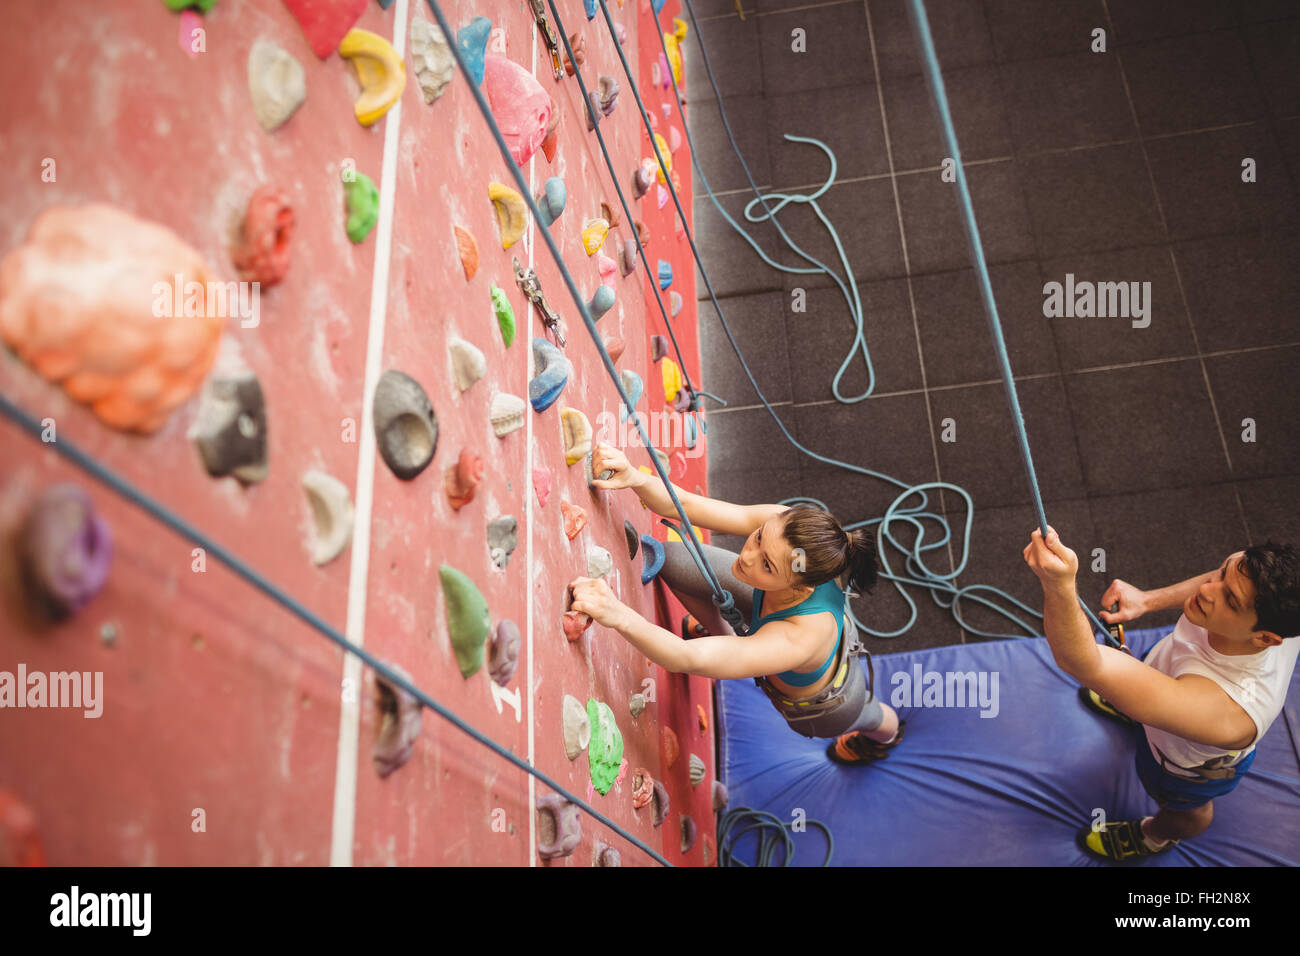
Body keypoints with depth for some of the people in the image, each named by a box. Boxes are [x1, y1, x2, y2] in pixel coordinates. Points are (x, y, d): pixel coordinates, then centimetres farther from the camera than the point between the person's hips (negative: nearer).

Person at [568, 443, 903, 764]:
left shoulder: (801, 639, -53)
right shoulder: (781, 526, -39)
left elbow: (689, 660, -59)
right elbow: (681, 505, -42)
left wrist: (620, 616, -75)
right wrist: (634, 478, -63)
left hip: (821, 702, -4)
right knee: (671, 558, -3)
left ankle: (888, 734, 77)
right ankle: (722, 637, 32)